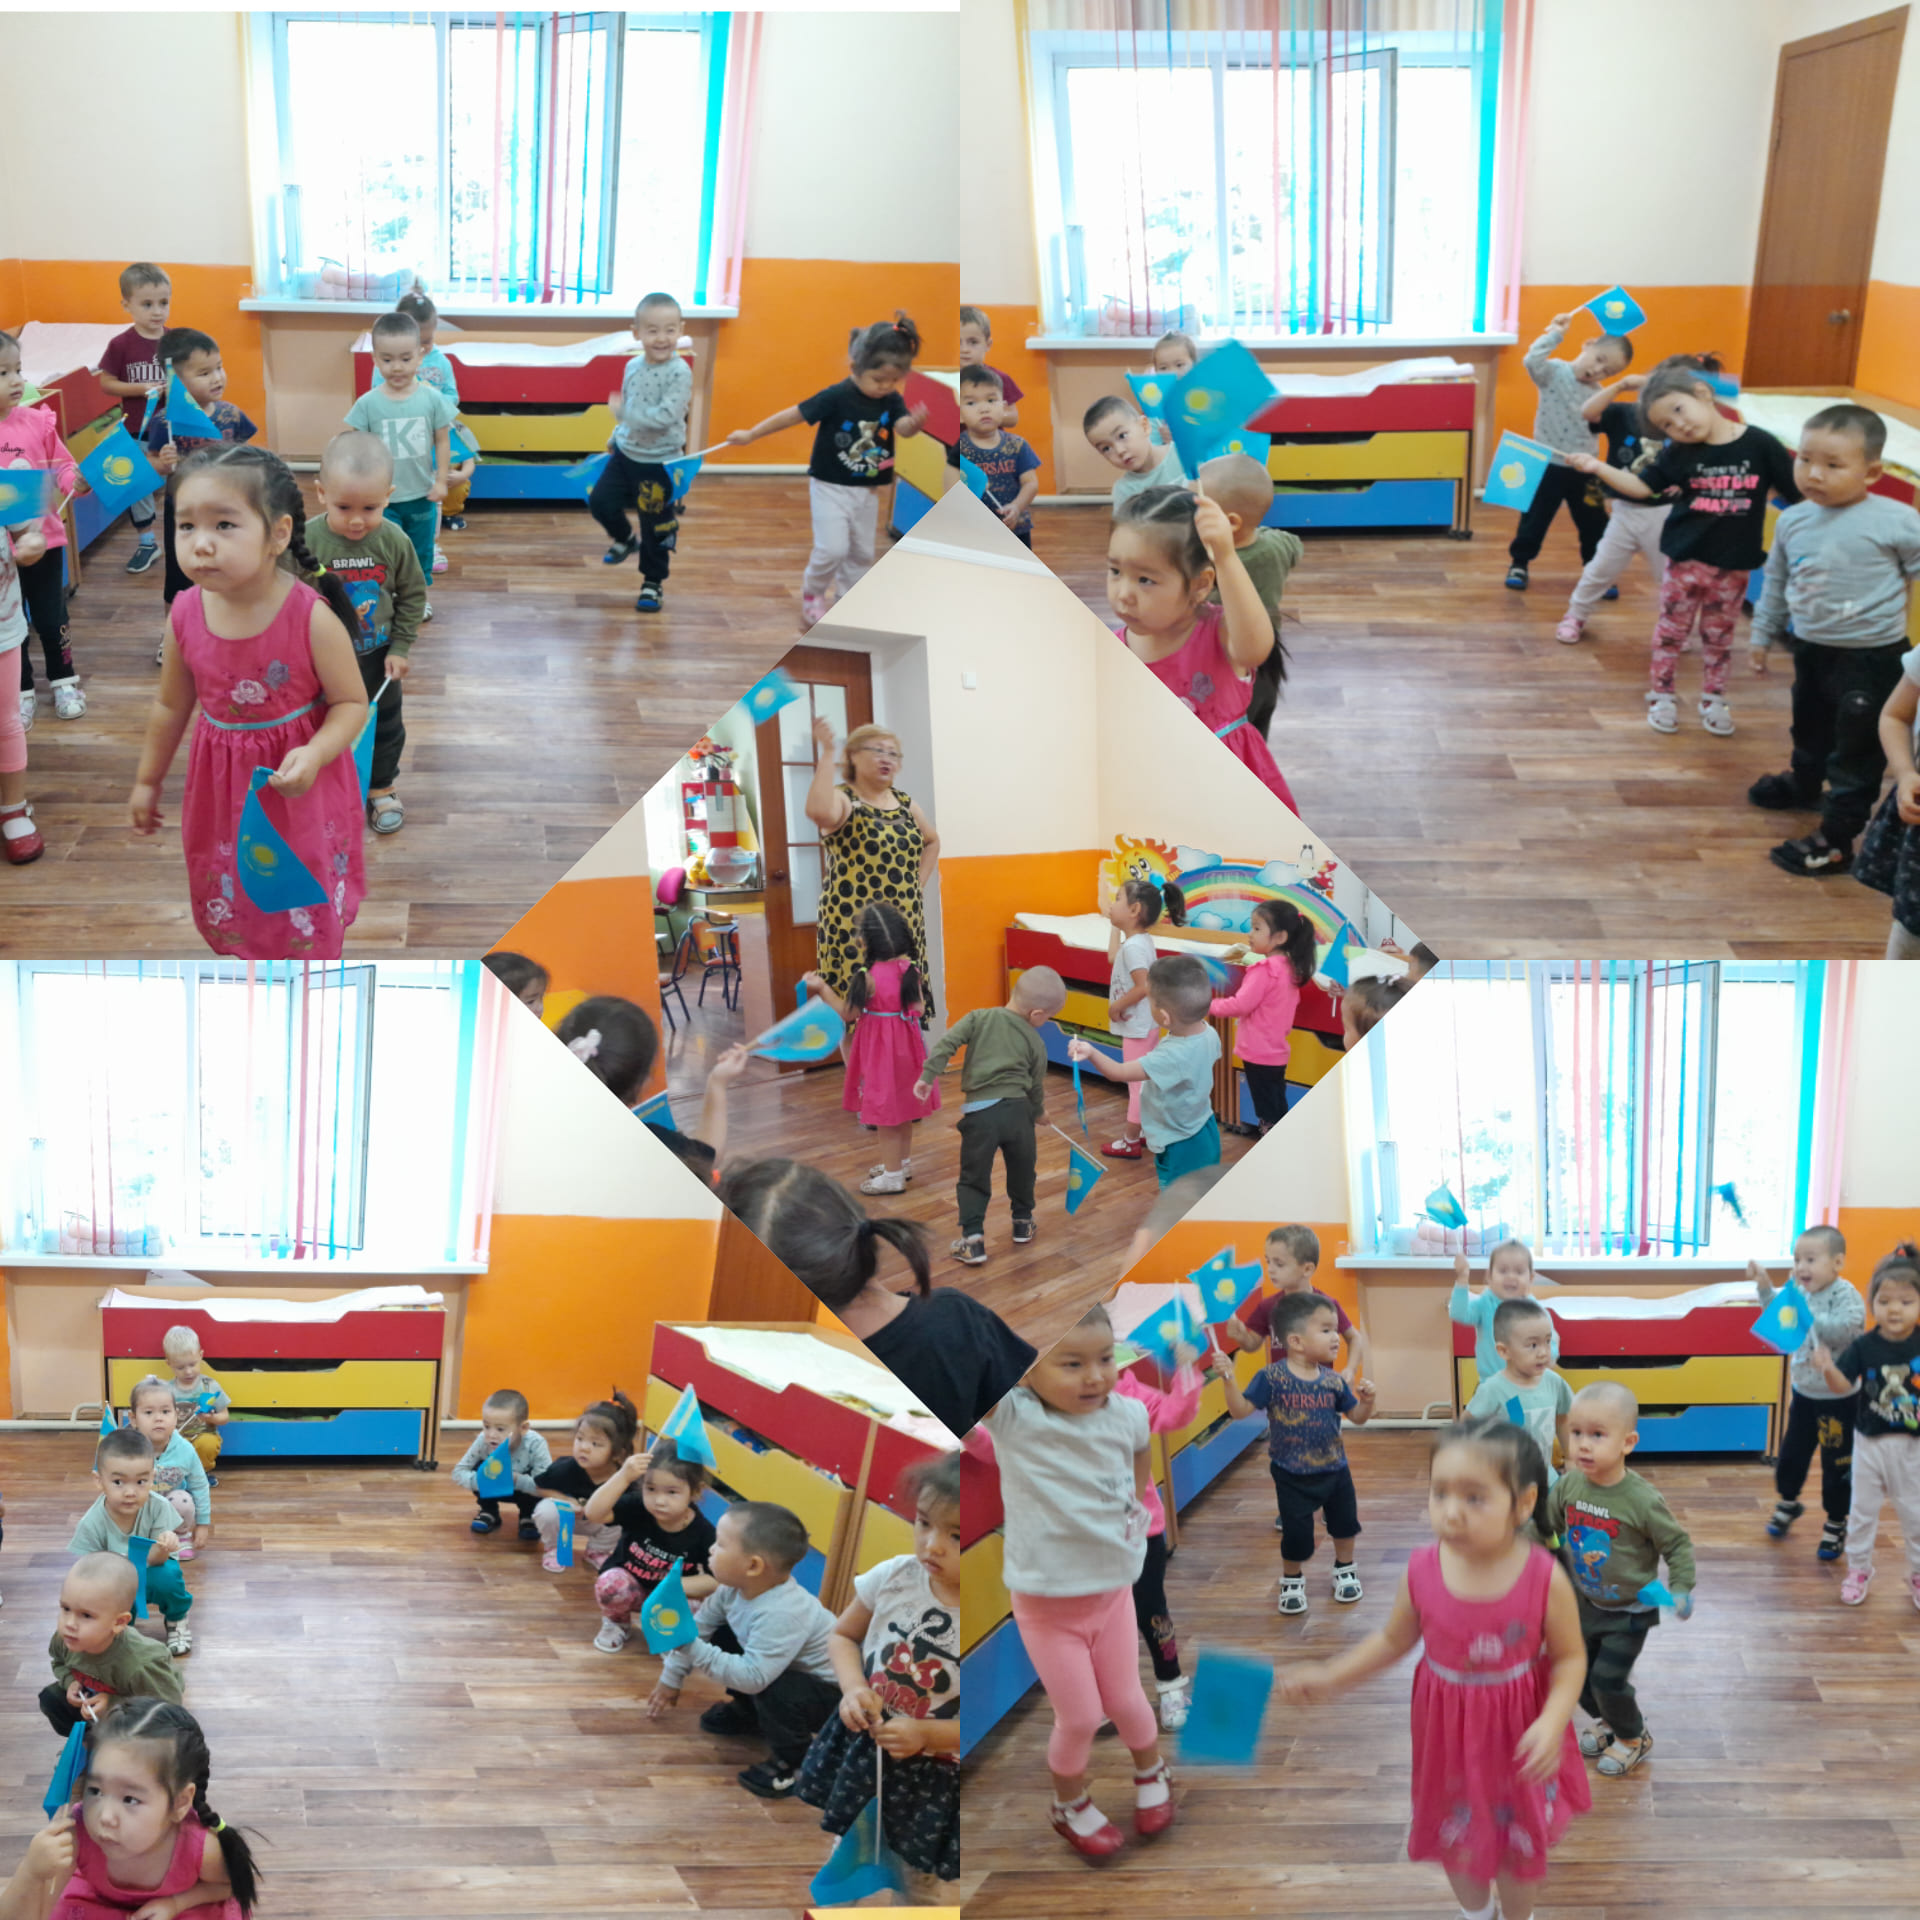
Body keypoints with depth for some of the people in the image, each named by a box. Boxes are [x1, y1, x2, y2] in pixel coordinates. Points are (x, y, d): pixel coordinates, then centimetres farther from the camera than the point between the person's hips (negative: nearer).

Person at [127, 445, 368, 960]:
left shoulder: (312, 617, -25)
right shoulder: (185, 615, -12)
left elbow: (351, 703, -15)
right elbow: (172, 706, 4)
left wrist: (314, 755, -33)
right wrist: (147, 780, 14)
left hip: (298, 784, -3)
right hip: (223, 785, 3)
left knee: (304, 903, 14)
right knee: (227, 892, 19)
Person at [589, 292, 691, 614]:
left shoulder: (679, 373, -21)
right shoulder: (633, 366, 0)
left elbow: (665, 417, -30)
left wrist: (623, 411, -29)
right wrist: (615, 439, 22)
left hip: (659, 463, -6)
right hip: (626, 454, 6)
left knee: (655, 527, 5)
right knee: (600, 501, 7)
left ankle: (653, 583, 24)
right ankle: (625, 540, 37)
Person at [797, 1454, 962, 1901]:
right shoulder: (894, 1577, -16)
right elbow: (843, 1635, 2)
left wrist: (926, 1734, -25)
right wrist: (853, 1689, -17)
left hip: (933, 1774, -3)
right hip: (861, 1747, 3)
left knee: (921, 1880, 18)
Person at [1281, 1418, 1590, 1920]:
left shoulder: (1545, 1578, -25)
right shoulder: (1422, 1571, -17)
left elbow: (1570, 1658, -14)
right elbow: (1394, 1639, 1)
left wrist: (1553, 1722, -29)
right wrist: (1330, 1677, -5)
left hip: (1518, 1729, -2)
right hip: (1449, 1727, 2)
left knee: (1520, 1842, 17)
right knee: (1456, 1836, 21)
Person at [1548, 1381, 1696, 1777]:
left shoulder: (1642, 1501, -28)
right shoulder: (1569, 1485, -14)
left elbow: (1678, 1545, -16)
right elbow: (1545, 1523, 5)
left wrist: (1681, 1589, -26)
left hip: (1629, 1611, -5)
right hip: (1585, 1603, 5)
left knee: (1608, 1678, -5)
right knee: (1579, 1672, 16)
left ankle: (1633, 1739, 23)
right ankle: (1606, 1722, 45)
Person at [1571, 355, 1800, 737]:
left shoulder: (1759, 445, -10)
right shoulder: (1678, 453, -5)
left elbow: (1797, 490, -3)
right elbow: (1641, 487, -1)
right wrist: (1598, 468, -11)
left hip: (1734, 564, -1)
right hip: (1686, 559, 1)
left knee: (1719, 635, 14)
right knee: (1672, 630, 9)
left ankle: (1713, 700, 28)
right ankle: (1661, 697, 23)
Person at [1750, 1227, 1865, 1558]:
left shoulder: (1845, 1295, -21)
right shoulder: (1802, 1293, -1)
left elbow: (1843, 1331, -35)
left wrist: (1807, 1314, -41)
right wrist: (1765, 1287, 2)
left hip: (1837, 1399, -6)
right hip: (1803, 1393, 6)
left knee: (1837, 1463, 6)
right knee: (1791, 1454, 17)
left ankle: (1836, 1525, 23)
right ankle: (1787, 1503, 41)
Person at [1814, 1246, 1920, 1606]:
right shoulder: (1864, 1347, -12)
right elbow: (1843, 1385, -17)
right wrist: (1829, 1368, -37)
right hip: (1870, 1441, 0)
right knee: (1862, 1509, 13)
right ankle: (1858, 1569, 30)